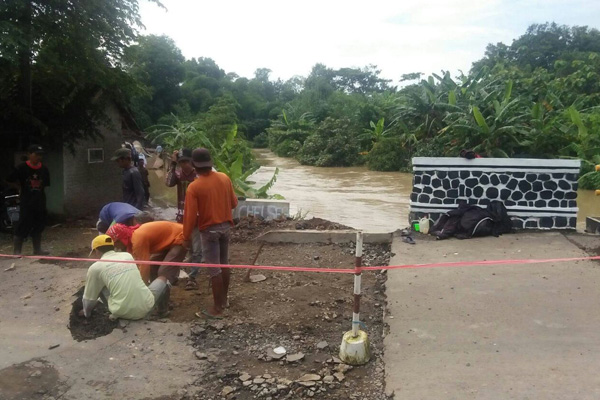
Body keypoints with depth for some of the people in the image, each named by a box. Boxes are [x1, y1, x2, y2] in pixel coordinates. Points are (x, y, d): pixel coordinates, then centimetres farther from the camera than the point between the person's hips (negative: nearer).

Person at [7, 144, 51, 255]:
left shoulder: (44, 169, 2)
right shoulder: (22, 168, -10)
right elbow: (11, 180, 0)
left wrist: (38, 188, 6)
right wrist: (22, 188, 6)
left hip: (40, 202, 5)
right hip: (27, 202, -5)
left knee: (38, 226, 12)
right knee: (23, 226, -4)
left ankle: (37, 249, 22)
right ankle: (16, 251, 5)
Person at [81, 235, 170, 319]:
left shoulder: (95, 268, 3)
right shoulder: (128, 255, 13)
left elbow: (89, 298, 13)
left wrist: (86, 313, 35)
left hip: (122, 313, -2)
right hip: (146, 307, 2)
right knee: (163, 278, 28)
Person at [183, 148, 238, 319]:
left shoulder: (194, 187, -17)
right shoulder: (224, 178, -2)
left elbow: (190, 215, -15)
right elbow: (234, 203, 7)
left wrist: (186, 237, -4)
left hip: (209, 230, -6)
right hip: (226, 226, 6)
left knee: (214, 269, 0)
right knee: (224, 264, 16)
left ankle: (217, 308, 7)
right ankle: (223, 300, 29)